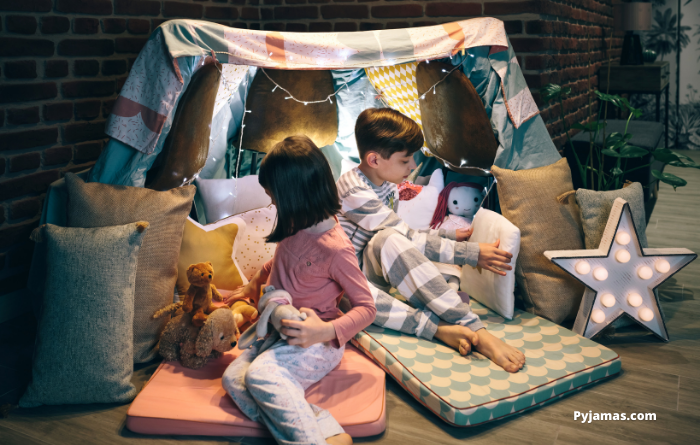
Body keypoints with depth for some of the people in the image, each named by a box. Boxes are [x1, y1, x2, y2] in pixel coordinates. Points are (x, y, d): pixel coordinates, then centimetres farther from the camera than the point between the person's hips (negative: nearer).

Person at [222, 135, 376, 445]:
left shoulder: (335, 247, -18)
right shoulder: (295, 229, 7)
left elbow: (366, 308, -15)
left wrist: (326, 331, -29)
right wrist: (251, 288, 38)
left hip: (318, 342, -8)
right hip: (278, 332, 8)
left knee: (261, 374, -34)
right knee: (234, 378, -19)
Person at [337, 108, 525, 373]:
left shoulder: (387, 186, 7)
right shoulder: (353, 190, -22)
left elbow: (405, 239, 19)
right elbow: (410, 240, -24)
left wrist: (450, 235, 12)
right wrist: (471, 253, -21)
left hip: (376, 269, 7)